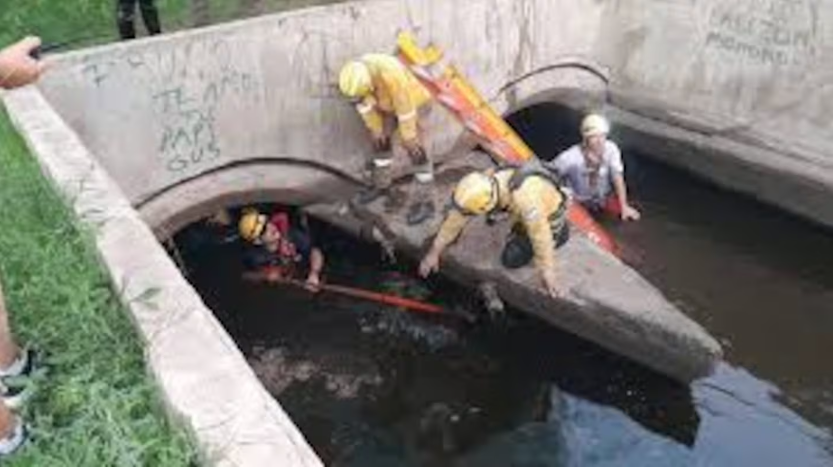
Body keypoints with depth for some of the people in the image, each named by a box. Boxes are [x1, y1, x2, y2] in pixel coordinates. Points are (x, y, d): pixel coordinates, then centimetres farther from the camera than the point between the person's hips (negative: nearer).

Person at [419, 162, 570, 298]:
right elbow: (456, 219, -17)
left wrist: (548, 277, -24)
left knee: (511, 259, -7)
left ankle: (557, 231, 7)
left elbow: (541, 239, -35)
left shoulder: (526, 202, -47)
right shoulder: (483, 185, -27)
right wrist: (434, 253, -11)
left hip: (549, 214, -6)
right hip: (523, 215, 6)